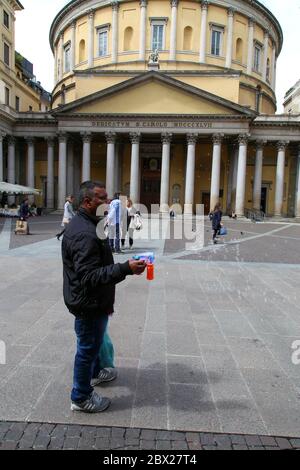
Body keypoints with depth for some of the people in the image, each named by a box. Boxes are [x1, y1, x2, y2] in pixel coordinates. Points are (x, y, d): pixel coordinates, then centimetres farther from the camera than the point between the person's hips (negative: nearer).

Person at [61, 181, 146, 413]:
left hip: (91, 301, 11)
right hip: (89, 304, -11)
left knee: (93, 342, 29)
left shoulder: (82, 224, 7)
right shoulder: (85, 233, -29)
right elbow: (89, 277, -34)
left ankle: (94, 373, 52)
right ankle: (81, 398, 26)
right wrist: (126, 268, -38)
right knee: (88, 347, 6)